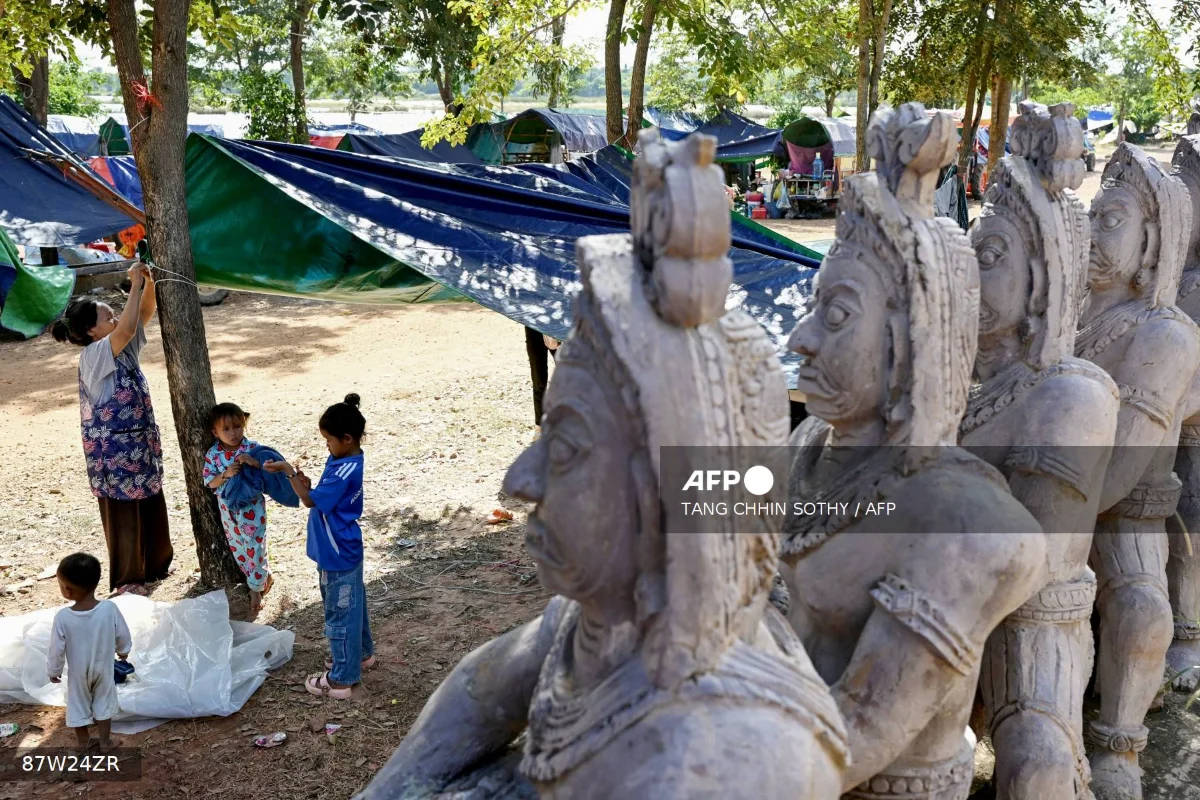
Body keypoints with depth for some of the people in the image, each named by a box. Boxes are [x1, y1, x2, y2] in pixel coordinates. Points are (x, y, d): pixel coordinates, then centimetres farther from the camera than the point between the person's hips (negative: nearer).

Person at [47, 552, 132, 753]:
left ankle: (84, 744, 39)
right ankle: (104, 742, 35)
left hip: (77, 672, -1)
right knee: (103, 704, 22)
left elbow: (57, 649, -17)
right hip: (103, 668, 1)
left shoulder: (62, 617, -29)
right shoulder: (109, 608, -26)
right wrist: (123, 650, 12)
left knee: (78, 706, 22)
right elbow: (123, 635, -10)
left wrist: (54, 671, 3)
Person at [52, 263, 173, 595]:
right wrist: (135, 284, -30)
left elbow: (145, 313, 5)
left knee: (151, 505, 19)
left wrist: (149, 282, -13)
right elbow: (127, 328, -37)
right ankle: (127, 578, 20)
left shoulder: (122, 346, 3)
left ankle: (154, 565, 36)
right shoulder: (94, 355, -20)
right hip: (113, 447, -8)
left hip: (139, 441, 8)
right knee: (123, 511, 6)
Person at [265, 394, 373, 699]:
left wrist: (288, 470, -20)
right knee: (351, 606, 24)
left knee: (340, 613, 2)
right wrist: (308, 483, -8)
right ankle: (361, 653, 42)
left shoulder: (346, 471, -28)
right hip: (341, 550, 10)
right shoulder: (342, 459, 2)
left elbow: (311, 501, -24)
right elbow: (322, 496, 11)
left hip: (339, 555, -10)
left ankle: (340, 679, 12)